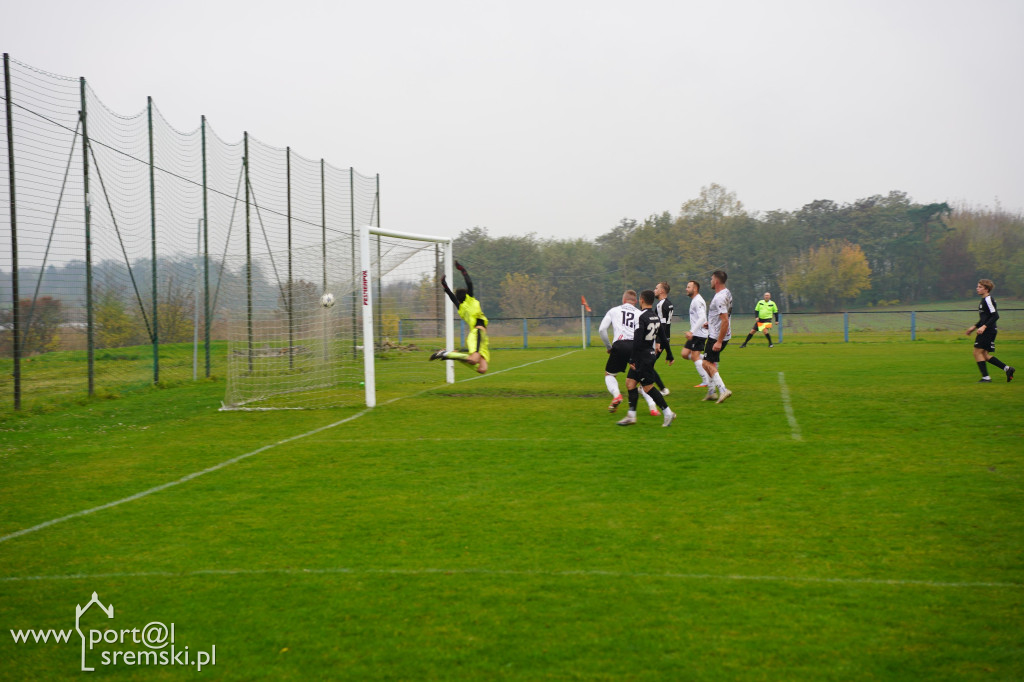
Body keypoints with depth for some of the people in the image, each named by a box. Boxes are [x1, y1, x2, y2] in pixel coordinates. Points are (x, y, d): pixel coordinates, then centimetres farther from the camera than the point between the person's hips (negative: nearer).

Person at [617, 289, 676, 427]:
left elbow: (637, 341, -21)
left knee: (648, 387, -3)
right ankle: (631, 415, 12)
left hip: (643, 357, -9)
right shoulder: (656, 318, 10)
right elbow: (661, 337, 20)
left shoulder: (642, 318, -18)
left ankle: (668, 413, 1)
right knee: (630, 382, 11)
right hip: (651, 355, 9)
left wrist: (632, 359, -16)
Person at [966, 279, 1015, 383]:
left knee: (978, 352, -9)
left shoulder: (988, 300, -13)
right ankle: (1007, 368, 12)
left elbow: (995, 316, -20)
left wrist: (984, 327, -25)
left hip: (988, 331, -10)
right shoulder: (984, 300, 18)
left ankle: (986, 377, -8)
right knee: (985, 355, 10)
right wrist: (974, 327, 26)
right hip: (985, 331, 10)